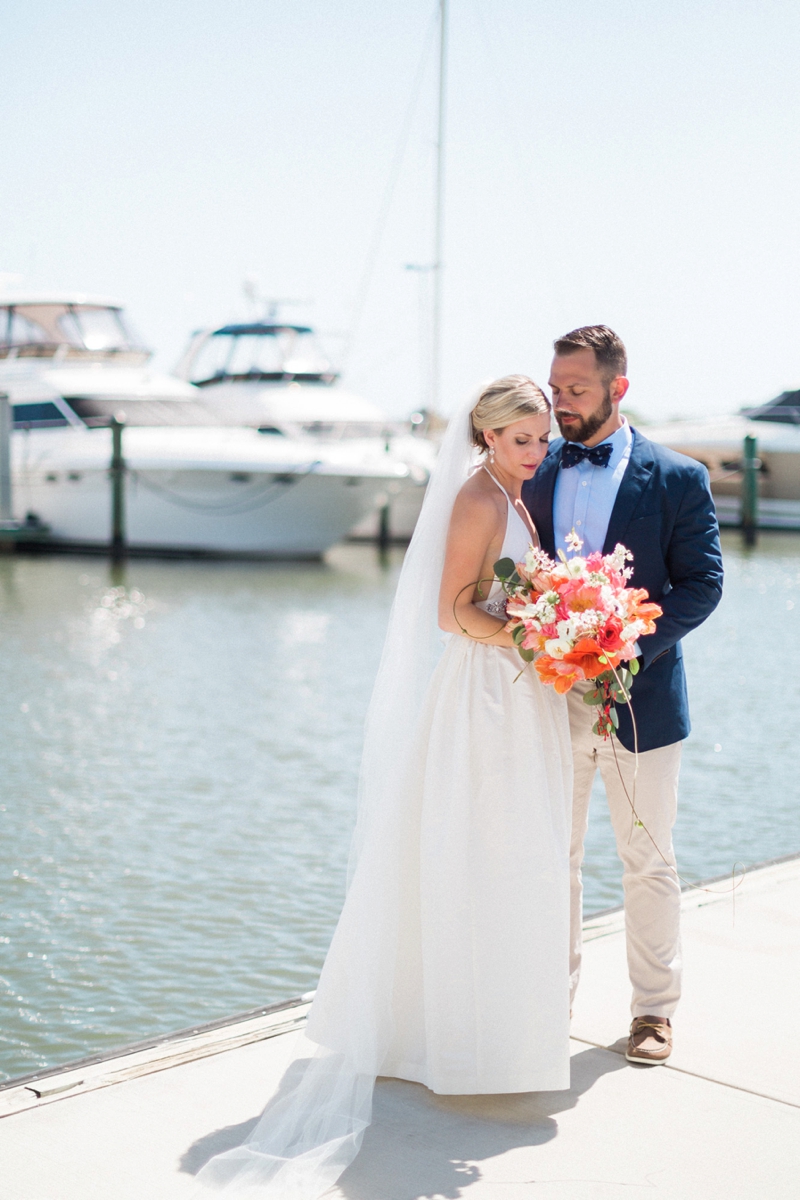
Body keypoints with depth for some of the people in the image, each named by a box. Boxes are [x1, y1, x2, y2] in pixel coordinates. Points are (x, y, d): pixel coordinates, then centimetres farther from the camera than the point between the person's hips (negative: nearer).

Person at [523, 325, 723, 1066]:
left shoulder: (678, 479, -4)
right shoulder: (532, 476, 5)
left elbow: (702, 584, -6)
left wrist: (631, 648, -18)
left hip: (640, 698, -3)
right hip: (551, 697, 3)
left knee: (648, 864, 9)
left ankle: (654, 1008, 24)